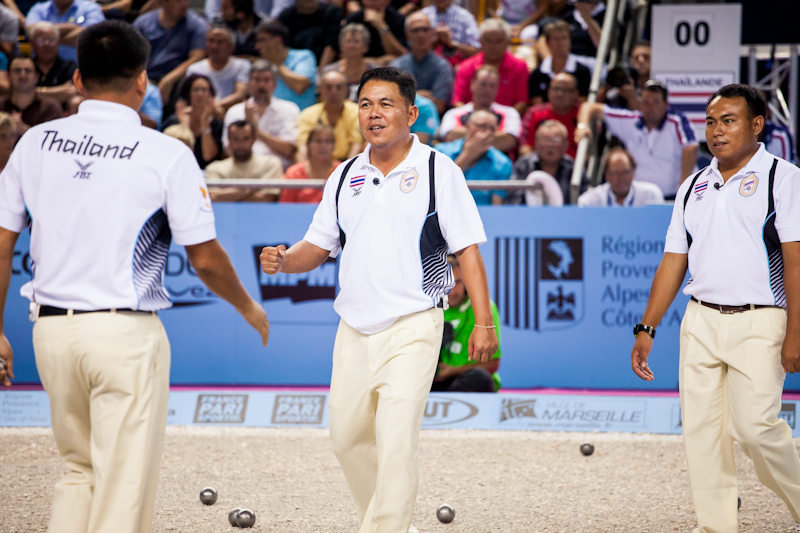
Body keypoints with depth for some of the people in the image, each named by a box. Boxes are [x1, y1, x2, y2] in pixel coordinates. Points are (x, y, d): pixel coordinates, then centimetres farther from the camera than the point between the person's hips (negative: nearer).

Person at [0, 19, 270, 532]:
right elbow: (205, 259, -5)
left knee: (80, 469, 21)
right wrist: (250, 308, 14)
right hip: (125, 332, -5)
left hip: (51, 329, 5)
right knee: (125, 484, 2)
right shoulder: (166, 154, -8)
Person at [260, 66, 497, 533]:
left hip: (412, 328, -6)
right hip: (354, 331, 6)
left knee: (397, 446, -13)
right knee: (348, 438, 12)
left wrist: (484, 322, -10)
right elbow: (319, 247, 16)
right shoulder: (346, 177, 12)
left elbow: (468, 249, -4)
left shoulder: (439, 171, -3)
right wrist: (283, 261, -6)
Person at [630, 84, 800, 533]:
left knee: (755, 424, -14)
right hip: (701, 320, 6)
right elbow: (674, 261, 18)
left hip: (759, 322, -6)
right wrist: (646, 329, 12)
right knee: (701, 428, 2)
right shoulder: (694, 188, 16)